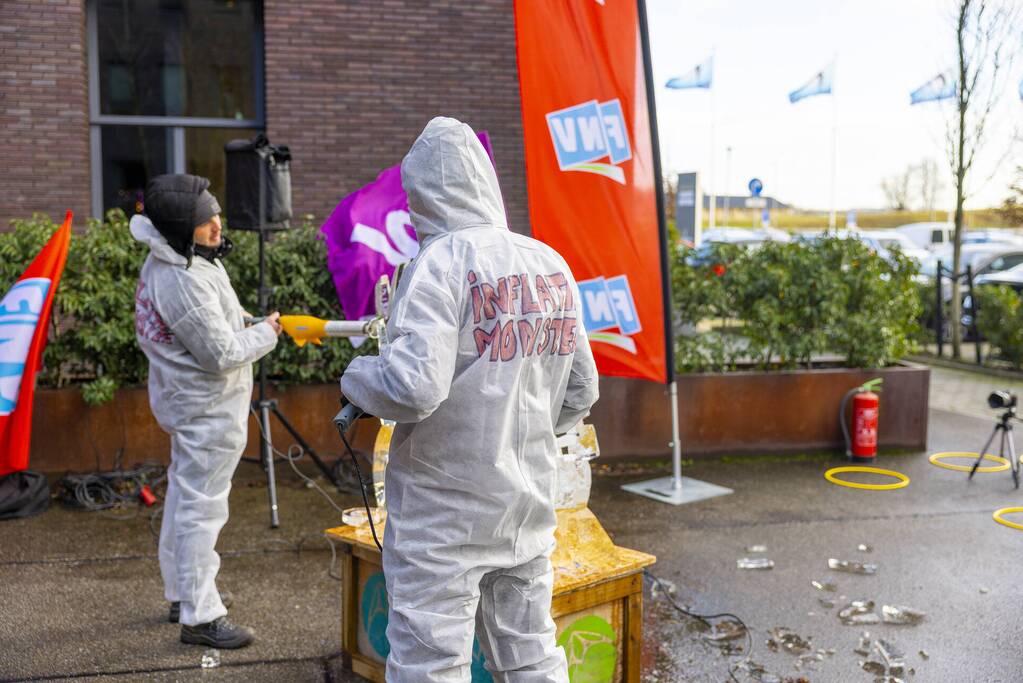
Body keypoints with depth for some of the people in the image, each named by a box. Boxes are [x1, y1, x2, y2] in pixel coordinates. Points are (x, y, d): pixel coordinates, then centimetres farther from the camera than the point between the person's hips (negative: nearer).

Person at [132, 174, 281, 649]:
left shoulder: (164, 262, 4)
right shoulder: (186, 283, -28)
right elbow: (221, 354, -23)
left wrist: (241, 322, 6)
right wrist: (266, 333, -9)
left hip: (189, 403, 11)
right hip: (208, 410, -11)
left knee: (183, 498, 20)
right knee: (202, 509, -2)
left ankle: (182, 592, 36)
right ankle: (199, 615, 7)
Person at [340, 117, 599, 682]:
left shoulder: (442, 261, -16)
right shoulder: (552, 264, 5)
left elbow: (413, 387, -26)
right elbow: (580, 394, 10)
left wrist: (356, 376, -6)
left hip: (444, 516, -7)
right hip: (529, 510, 7)